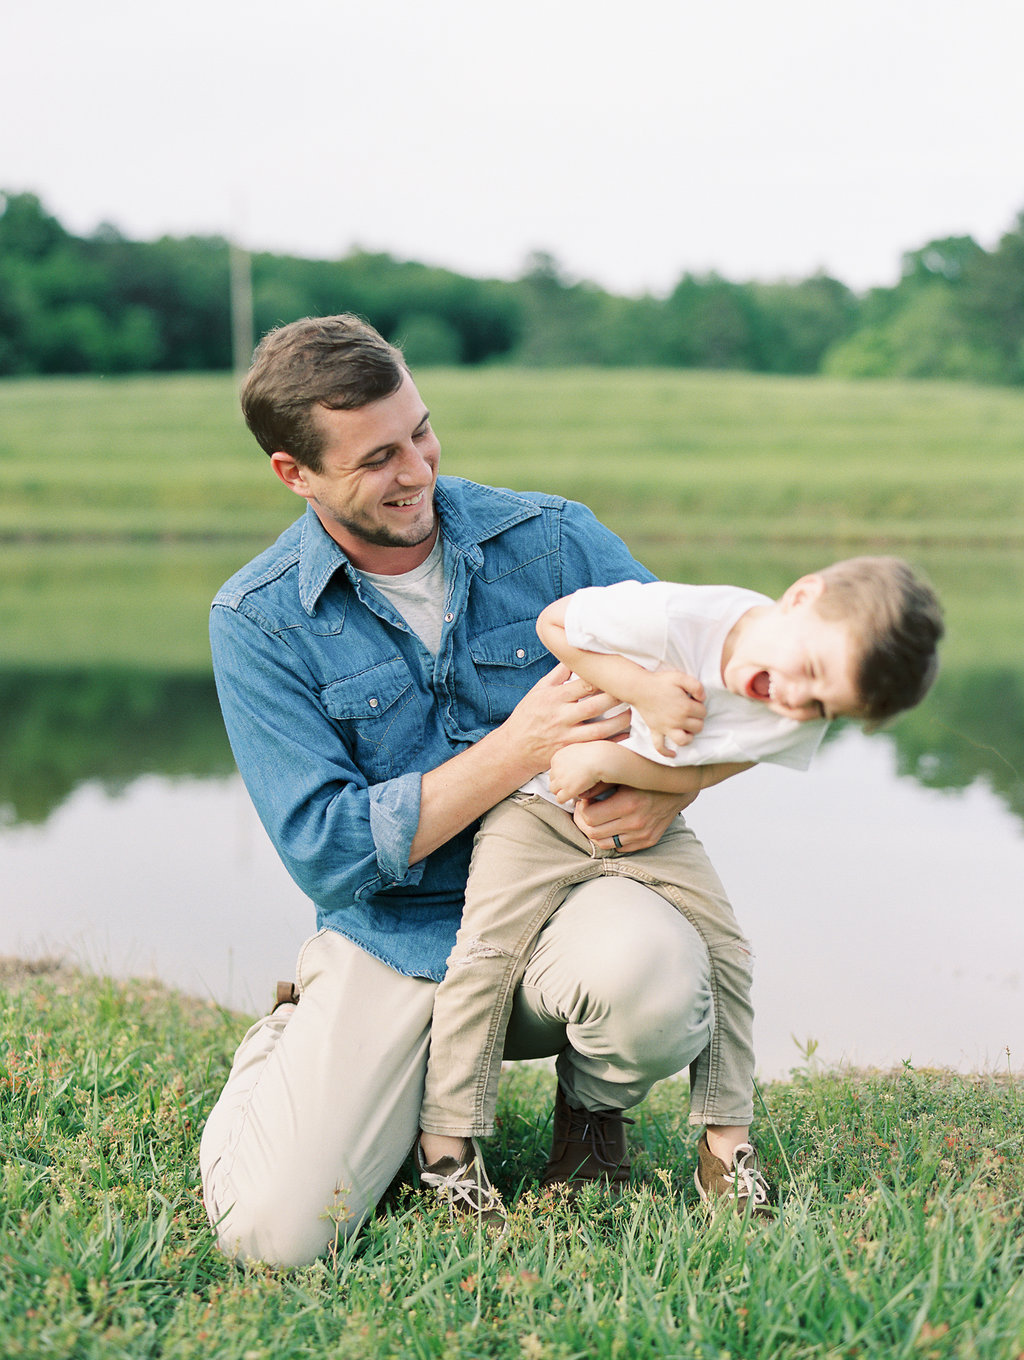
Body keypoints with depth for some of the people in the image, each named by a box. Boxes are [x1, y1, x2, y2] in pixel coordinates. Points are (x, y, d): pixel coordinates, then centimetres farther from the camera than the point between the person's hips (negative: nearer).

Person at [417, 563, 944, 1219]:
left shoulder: (800, 718, -18)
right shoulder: (675, 616, -34)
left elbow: (691, 775, -14)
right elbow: (554, 623, -19)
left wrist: (608, 759, -29)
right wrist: (644, 692, -29)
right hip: (543, 804, -4)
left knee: (722, 947, -8)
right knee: (488, 949, -17)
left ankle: (726, 1146, 3)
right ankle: (445, 1152, -8)